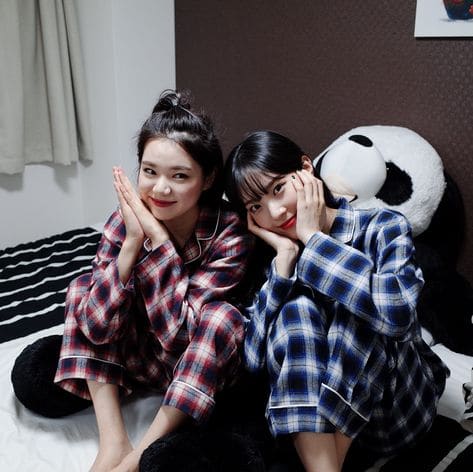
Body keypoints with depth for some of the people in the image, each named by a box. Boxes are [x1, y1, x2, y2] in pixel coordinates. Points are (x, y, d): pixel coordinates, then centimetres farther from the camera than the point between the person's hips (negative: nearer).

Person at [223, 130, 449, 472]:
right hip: (304, 409, 2)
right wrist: (285, 258, -21)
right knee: (296, 310, -25)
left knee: (355, 310, -28)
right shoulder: (270, 253, -4)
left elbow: (397, 313, -34)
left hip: (392, 406, -1)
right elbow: (254, 359, -15)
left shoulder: (383, 229, -12)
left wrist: (313, 237, -24)